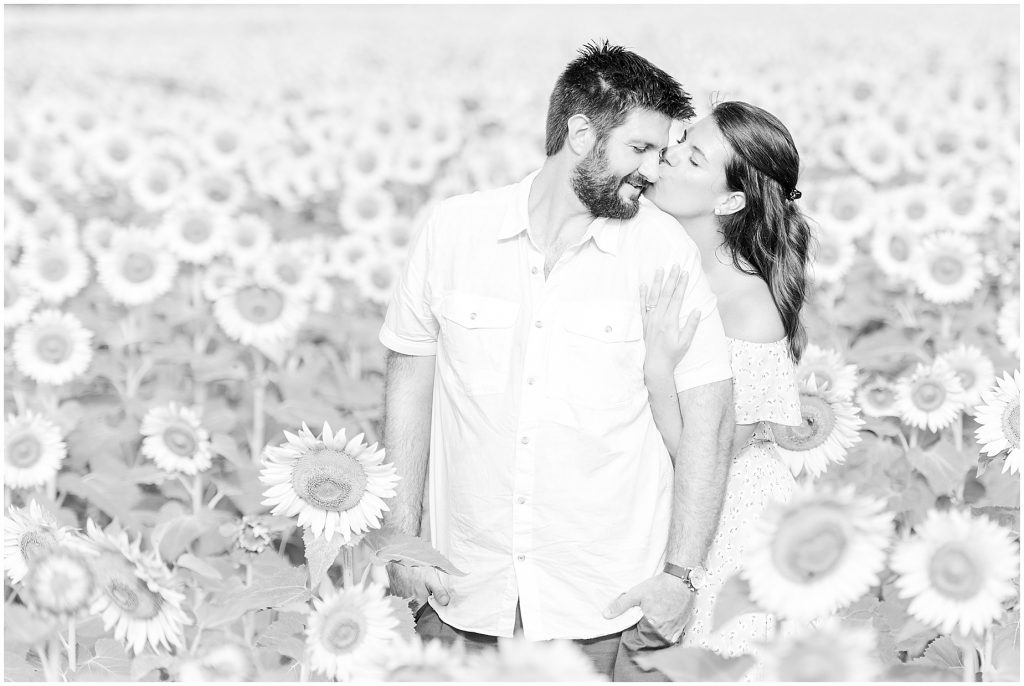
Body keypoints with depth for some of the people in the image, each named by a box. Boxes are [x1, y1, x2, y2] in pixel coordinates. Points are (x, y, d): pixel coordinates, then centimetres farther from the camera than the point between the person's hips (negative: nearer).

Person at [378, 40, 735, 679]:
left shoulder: (665, 249, -7)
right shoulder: (453, 229, -4)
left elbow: (708, 415, -5)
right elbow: (410, 381, 4)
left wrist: (681, 571, -8)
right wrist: (402, 538, 2)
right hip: (463, 579, 1)